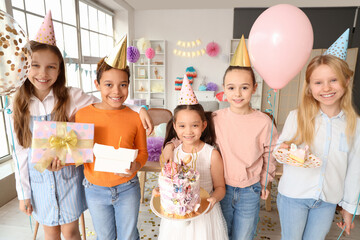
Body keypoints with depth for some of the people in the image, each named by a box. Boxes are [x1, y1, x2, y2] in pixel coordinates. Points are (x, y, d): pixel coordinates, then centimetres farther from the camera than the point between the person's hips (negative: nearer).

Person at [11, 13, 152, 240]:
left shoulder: (71, 97, -13)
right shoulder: (21, 105, -5)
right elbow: (21, 152, 0)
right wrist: (23, 193, 4)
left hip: (68, 176, -2)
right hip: (39, 180, 2)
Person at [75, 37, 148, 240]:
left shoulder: (135, 117, -12)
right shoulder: (83, 115, -10)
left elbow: (143, 152, -3)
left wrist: (136, 166, -23)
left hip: (127, 188, -1)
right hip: (95, 190, 1)